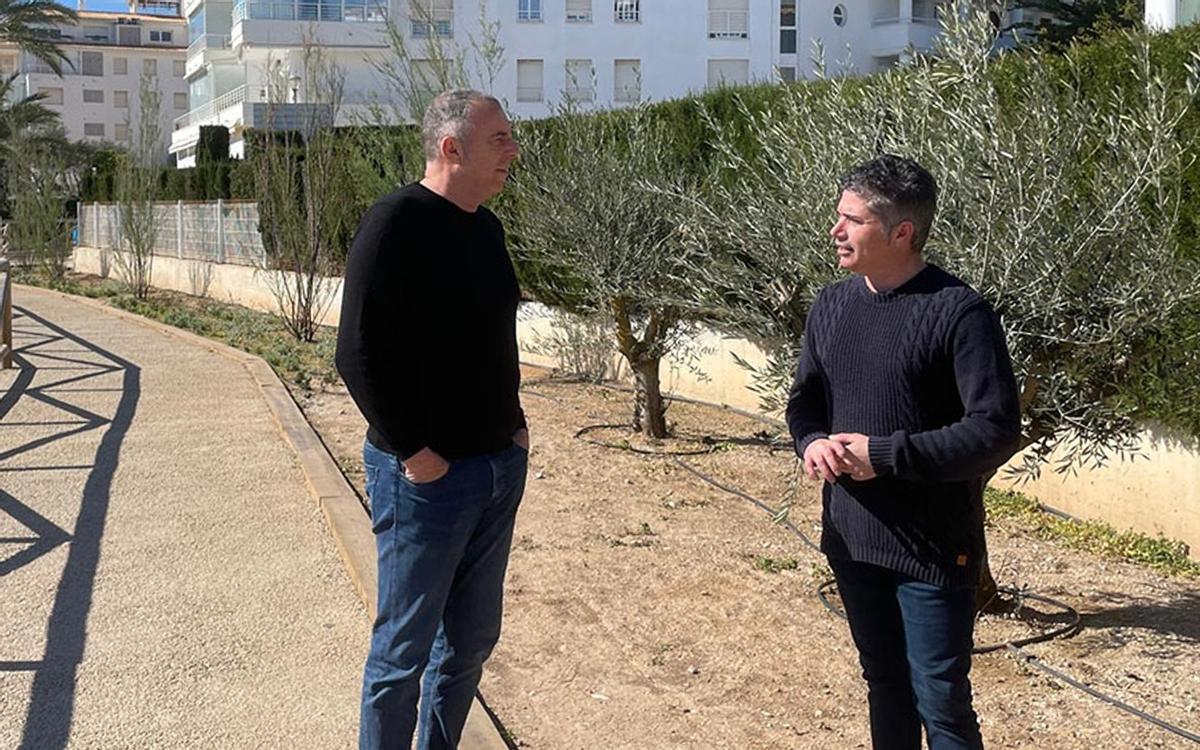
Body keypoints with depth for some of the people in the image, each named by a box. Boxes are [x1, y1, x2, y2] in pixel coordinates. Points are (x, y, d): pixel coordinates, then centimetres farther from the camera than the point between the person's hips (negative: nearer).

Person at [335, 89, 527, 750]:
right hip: (427, 474, -8)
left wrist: (513, 423, 10)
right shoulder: (396, 224, -14)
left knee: (471, 639, 17)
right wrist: (413, 452, -18)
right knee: (405, 647, 4)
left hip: (499, 468, 8)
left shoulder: (485, 228, 10)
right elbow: (360, 354, -18)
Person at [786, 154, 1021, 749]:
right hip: (851, 539, 6)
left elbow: (996, 430, -19)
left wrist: (884, 456, -21)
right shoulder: (831, 305, 4)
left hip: (933, 550, -6)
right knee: (885, 684, 21)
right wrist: (813, 443, -9)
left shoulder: (958, 313, -16)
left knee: (940, 702, 4)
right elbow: (804, 400, 14)